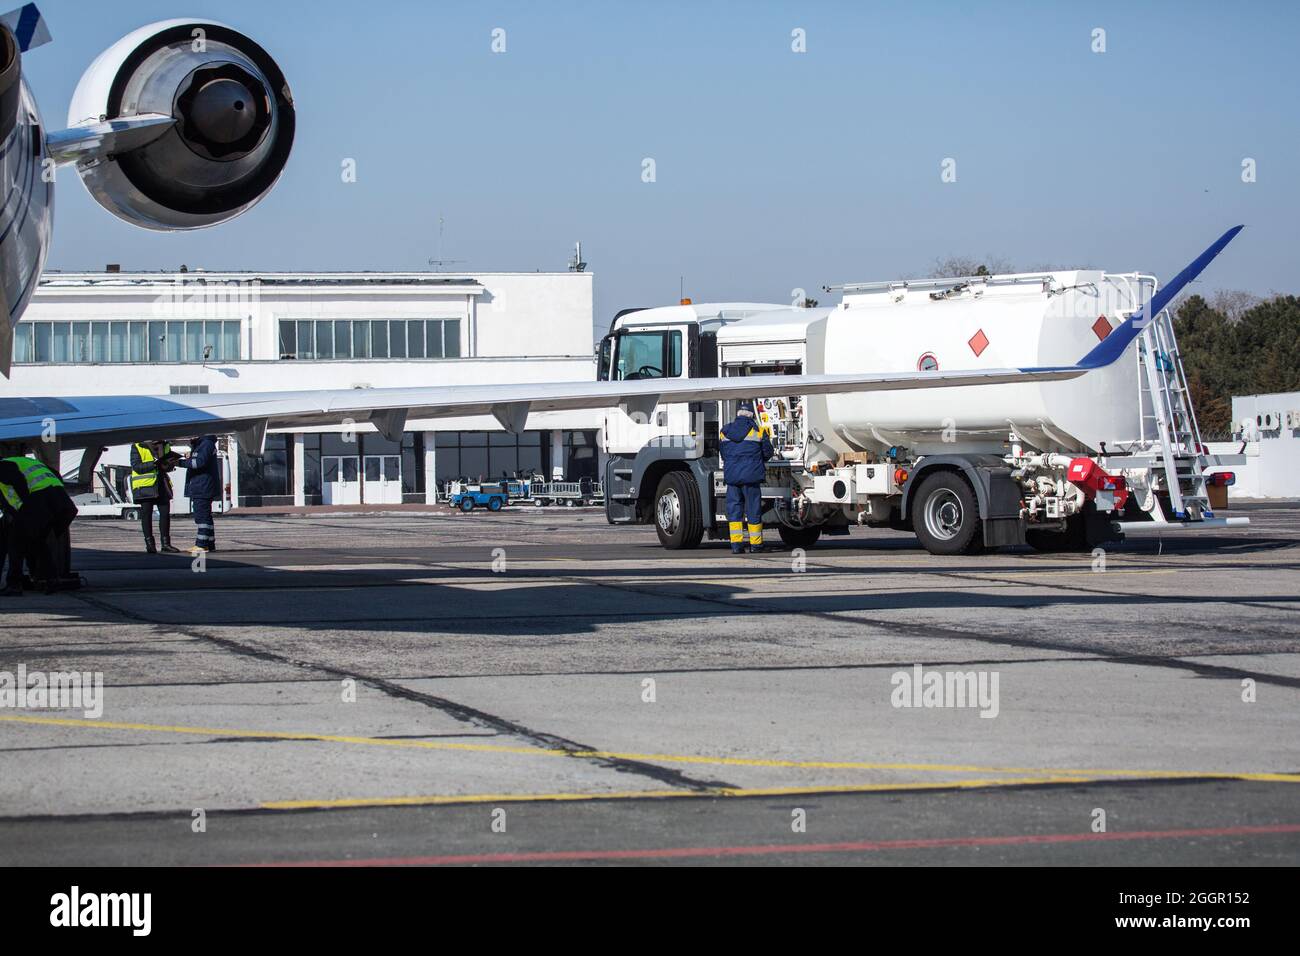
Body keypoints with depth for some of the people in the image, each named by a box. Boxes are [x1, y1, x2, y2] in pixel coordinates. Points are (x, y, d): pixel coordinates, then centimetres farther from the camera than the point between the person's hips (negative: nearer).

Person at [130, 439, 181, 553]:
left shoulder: (165, 446, 11)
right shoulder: (137, 447, -5)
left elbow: (168, 467, 16)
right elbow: (136, 466, -14)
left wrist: (170, 464, -9)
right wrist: (155, 463, -23)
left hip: (162, 485, 5)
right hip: (144, 485, -5)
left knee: (165, 513, 4)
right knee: (146, 514, -1)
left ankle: (166, 543, 11)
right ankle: (149, 543, 5)